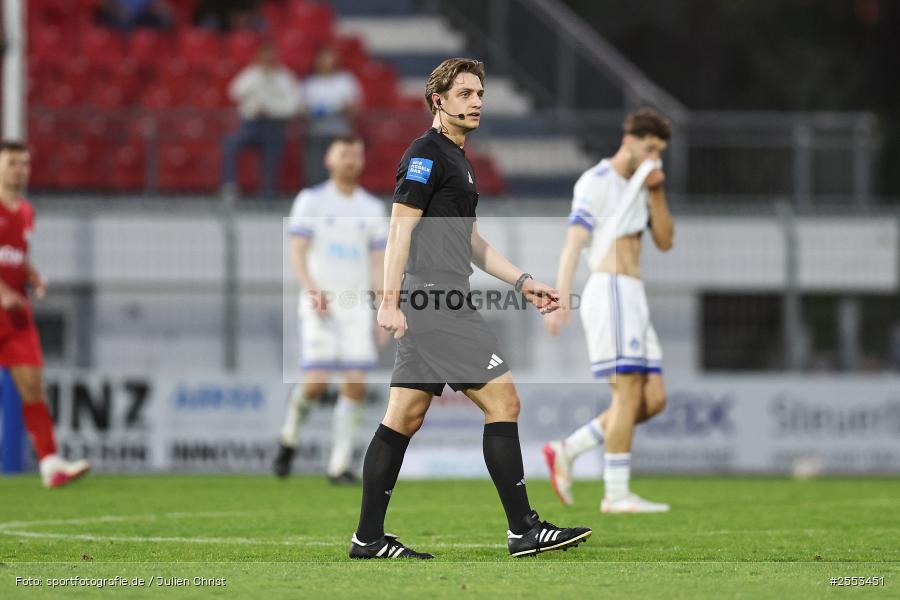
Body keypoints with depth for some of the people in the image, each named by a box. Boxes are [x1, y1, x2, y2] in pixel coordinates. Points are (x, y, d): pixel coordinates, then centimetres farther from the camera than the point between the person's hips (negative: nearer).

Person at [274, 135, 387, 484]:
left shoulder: (372, 209, 14)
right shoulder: (311, 201, 5)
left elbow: (378, 262, 13)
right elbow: (297, 252, -3)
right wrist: (312, 289, -19)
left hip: (357, 306, 3)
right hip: (320, 305, -3)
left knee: (355, 384, -8)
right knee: (317, 380, -14)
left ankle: (340, 465, -2)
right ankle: (289, 438, 14)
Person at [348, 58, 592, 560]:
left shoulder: (459, 160, 22)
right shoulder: (426, 153, -8)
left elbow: (471, 241, 28)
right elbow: (401, 227, -15)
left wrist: (523, 282, 22)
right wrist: (391, 301, -21)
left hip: (435, 305, 10)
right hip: (434, 300, -10)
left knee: (404, 419, 8)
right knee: (503, 401, -8)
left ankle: (369, 538, 8)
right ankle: (524, 531, -6)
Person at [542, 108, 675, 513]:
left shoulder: (638, 186, 21)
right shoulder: (598, 183, -6)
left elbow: (664, 241, 16)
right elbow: (573, 241, -16)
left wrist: (656, 194, 3)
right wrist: (561, 298, -27)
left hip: (633, 298, 9)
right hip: (610, 291, -9)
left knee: (653, 400, 2)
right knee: (629, 392, -12)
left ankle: (567, 451, 9)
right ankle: (616, 494, -9)